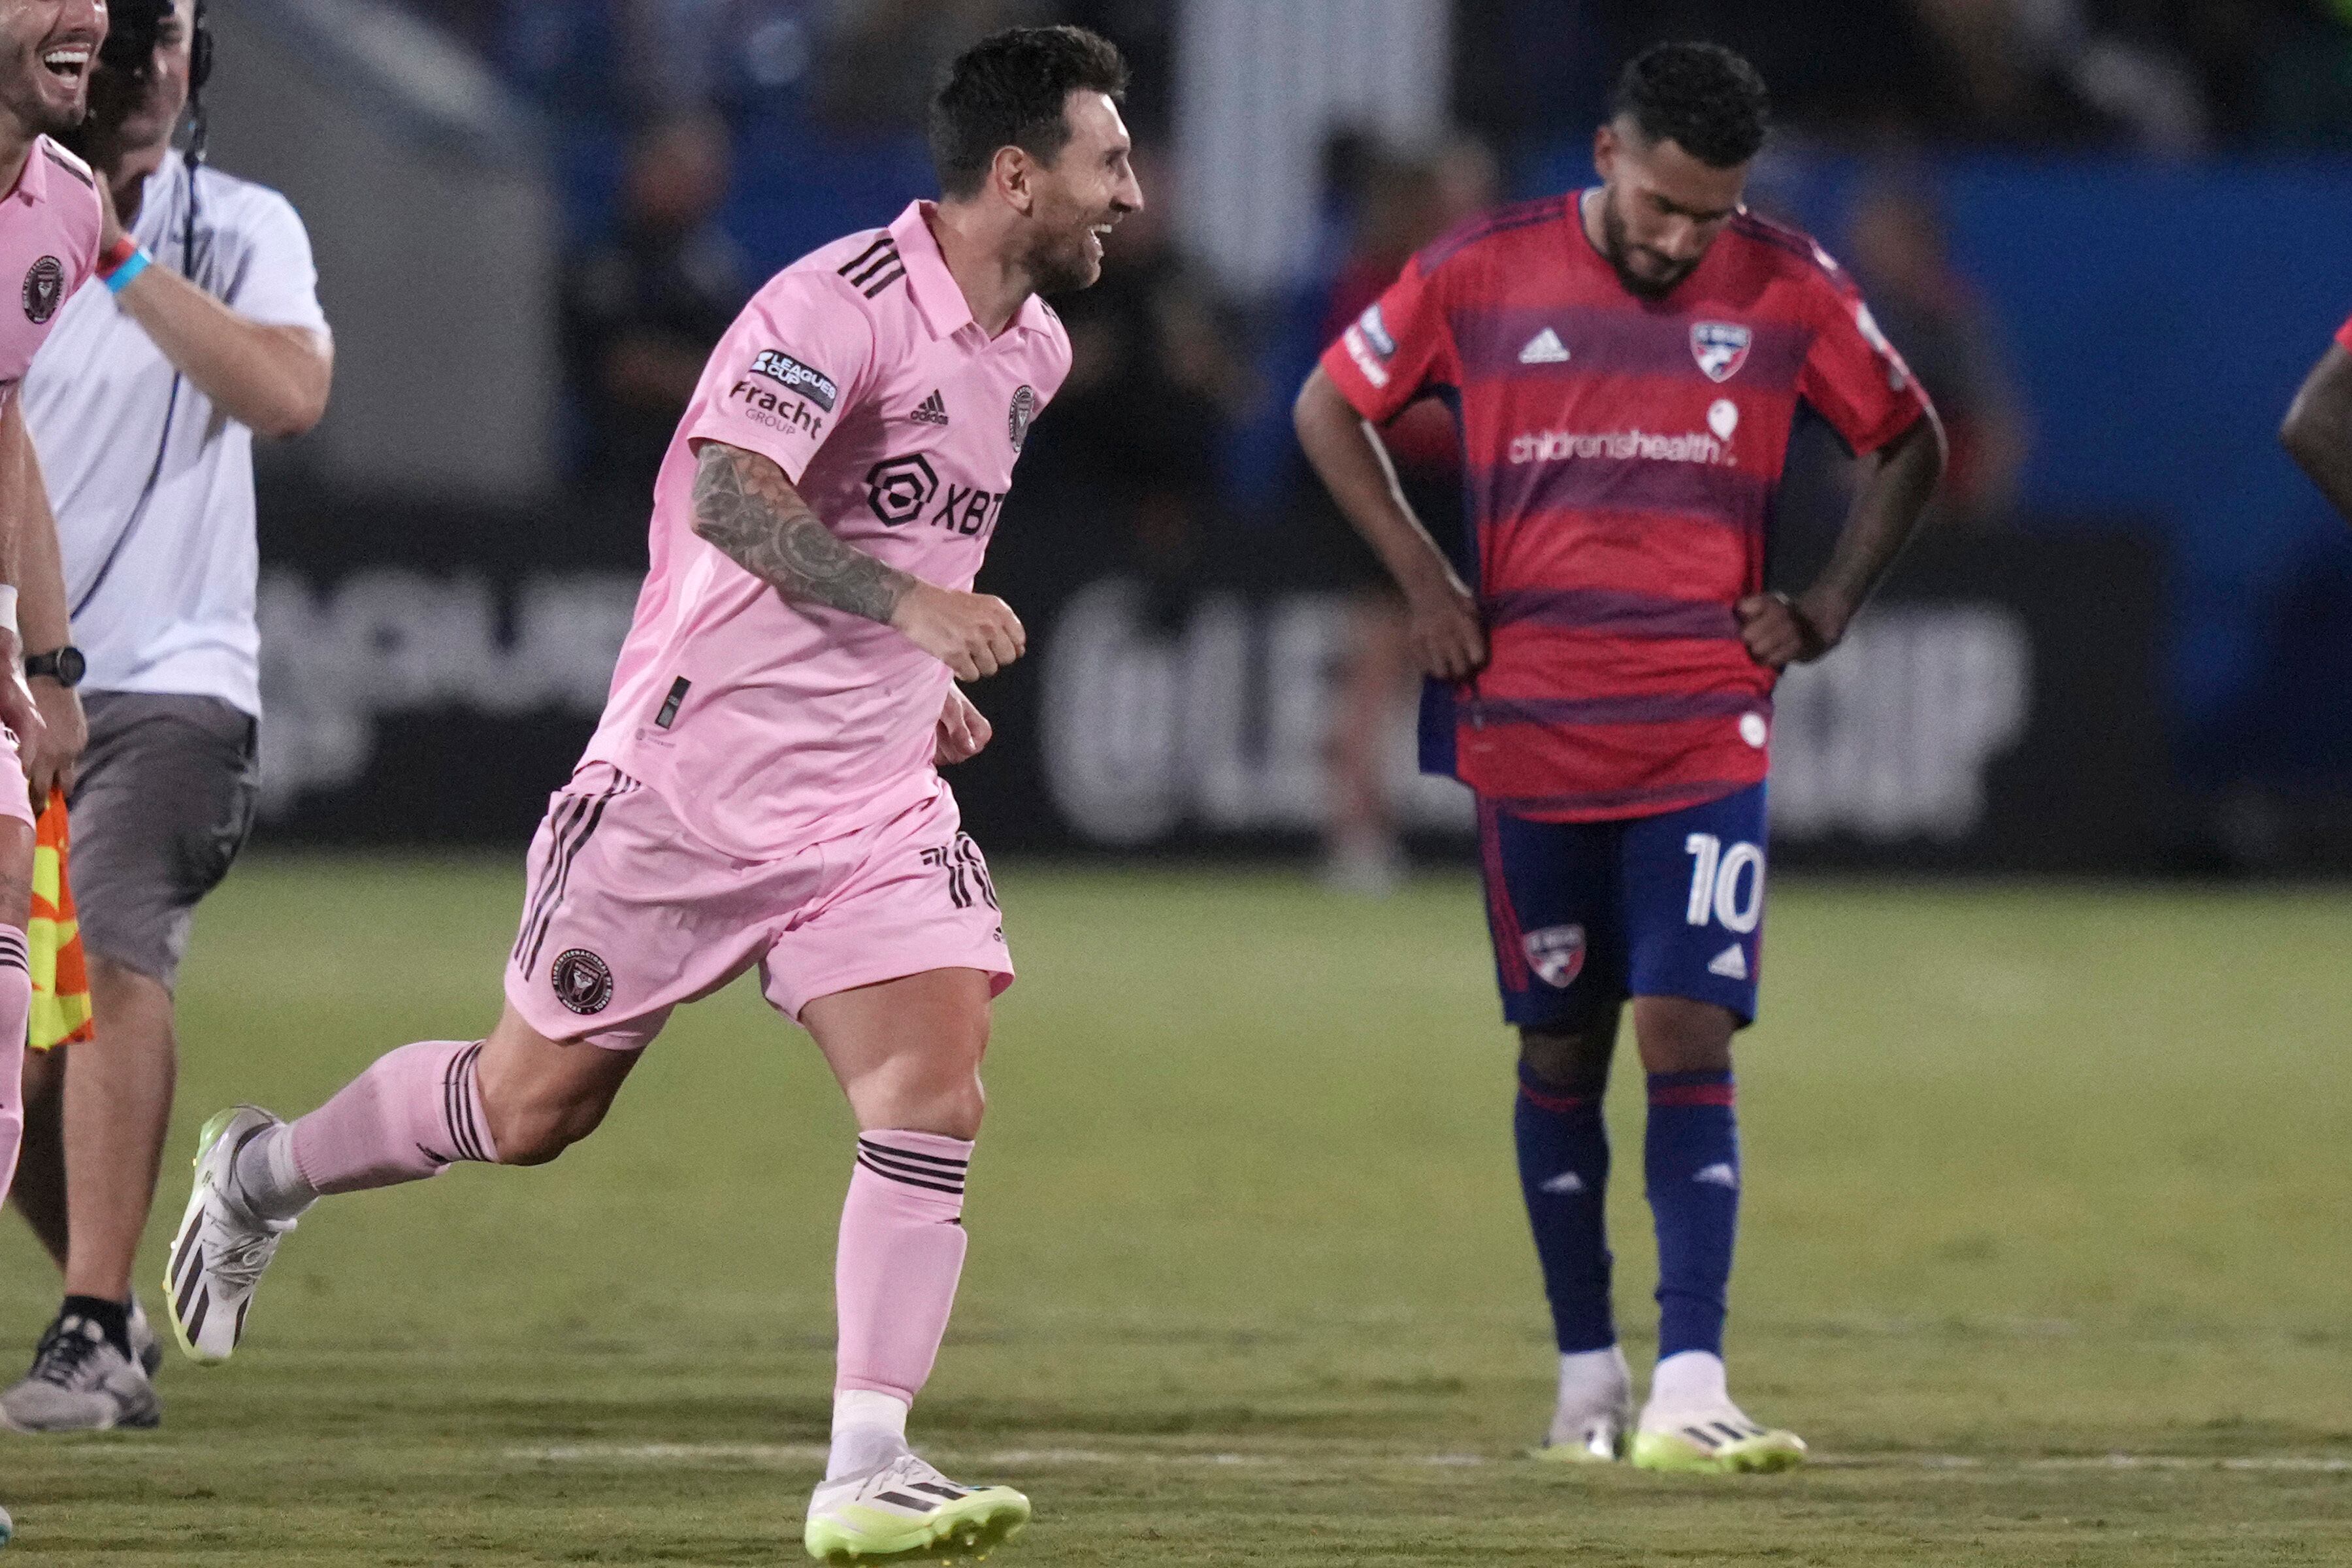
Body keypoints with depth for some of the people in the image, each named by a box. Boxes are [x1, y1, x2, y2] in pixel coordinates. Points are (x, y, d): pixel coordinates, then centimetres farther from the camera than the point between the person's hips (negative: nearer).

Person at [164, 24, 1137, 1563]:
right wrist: (908, 604, -43)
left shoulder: (1032, 351, 8)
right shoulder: (842, 303, -20)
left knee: (937, 1102, -14)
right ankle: (262, 1174, 35)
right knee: (530, 1110, 8)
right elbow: (726, 496, -33)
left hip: (874, 805, 6)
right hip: (693, 787, -6)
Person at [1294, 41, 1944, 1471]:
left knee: (1689, 1040, -11)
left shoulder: (1790, 292, 0)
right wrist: (1423, 578, 1)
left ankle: (1690, 1390, -16)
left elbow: (1910, 443, 13)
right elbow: (1332, 409, 12)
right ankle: (1588, 1377, 19)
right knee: (1562, 1051, 7)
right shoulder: (1479, 278, -1)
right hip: (1528, 736, 1)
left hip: (1707, 736, -1)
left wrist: (1830, 608, 2)